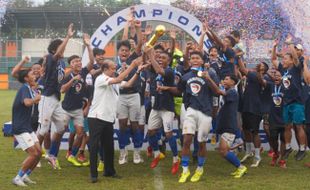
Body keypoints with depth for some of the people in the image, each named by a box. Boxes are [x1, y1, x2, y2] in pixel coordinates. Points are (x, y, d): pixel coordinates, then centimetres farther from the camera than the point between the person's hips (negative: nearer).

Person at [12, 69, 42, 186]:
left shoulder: (29, 89, 12)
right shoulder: (24, 89, -15)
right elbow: (27, 102, -35)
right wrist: (36, 98, -17)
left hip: (28, 127, 9)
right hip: (20, 128, -9)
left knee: (39, 152, 6)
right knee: (33, 154, -13)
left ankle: (25, 176, 17)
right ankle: (17, 178, -1)